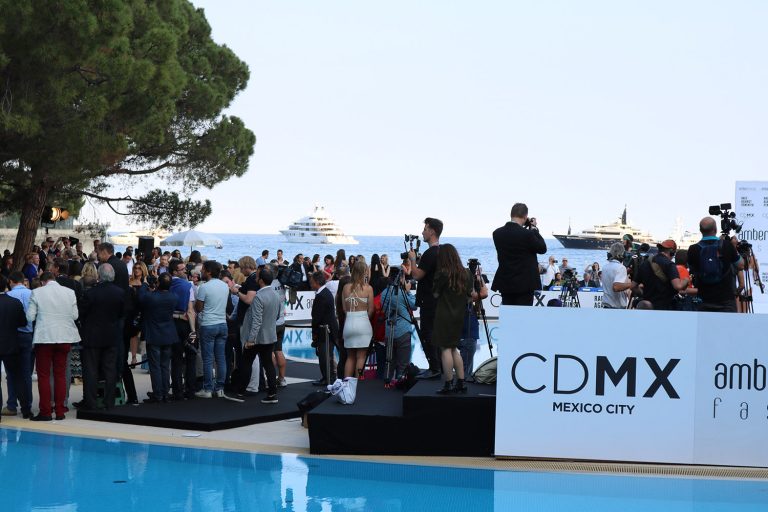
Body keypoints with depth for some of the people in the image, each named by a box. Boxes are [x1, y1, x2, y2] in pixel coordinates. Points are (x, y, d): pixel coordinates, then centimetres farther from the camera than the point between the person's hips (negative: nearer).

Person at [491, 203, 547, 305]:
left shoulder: (497, 233, -1)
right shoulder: (527, 234, -18)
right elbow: (543, 249, -4)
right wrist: (534, 228, 3)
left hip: (505, 284, 5)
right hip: (525, 284, -5)